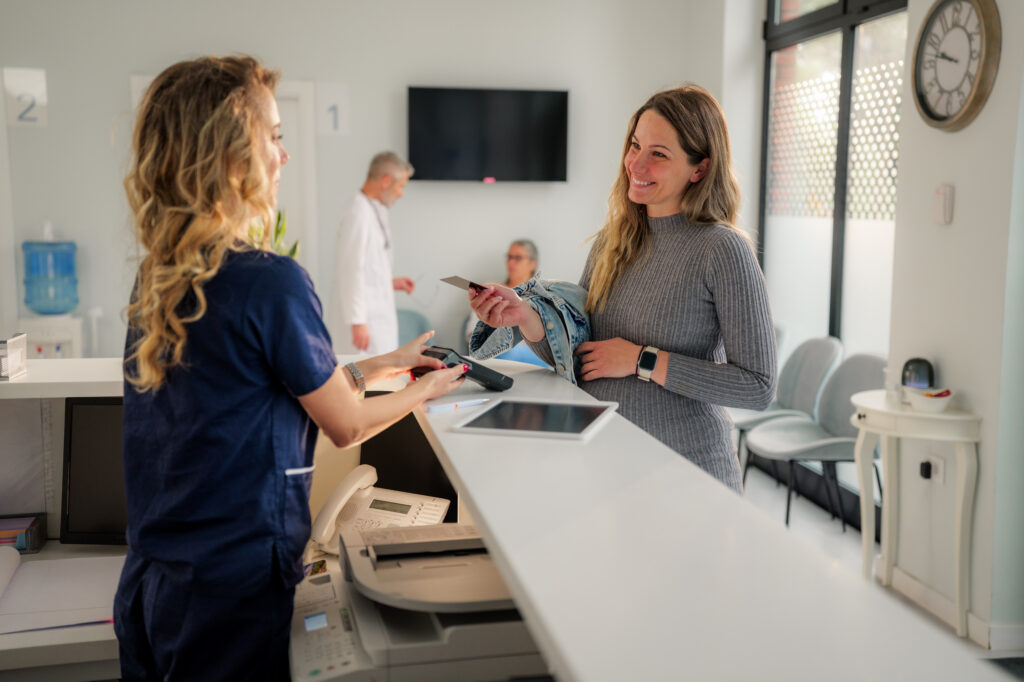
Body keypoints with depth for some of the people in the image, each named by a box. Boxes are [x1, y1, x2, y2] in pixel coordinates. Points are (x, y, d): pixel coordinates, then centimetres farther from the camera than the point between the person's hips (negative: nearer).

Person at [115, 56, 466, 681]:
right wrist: (427, 389, 8)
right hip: (233, 584, -7)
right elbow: (347, 426, -9)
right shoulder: (273, 281, -21)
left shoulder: (154, 279, 1)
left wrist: (380, 364, 16)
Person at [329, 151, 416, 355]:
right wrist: (357, 322, -20)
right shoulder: (359, 215, -16)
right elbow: (350, 272, -19)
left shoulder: (374, 212, 14)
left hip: (378, 316, 10)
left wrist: (390, 282, 17)